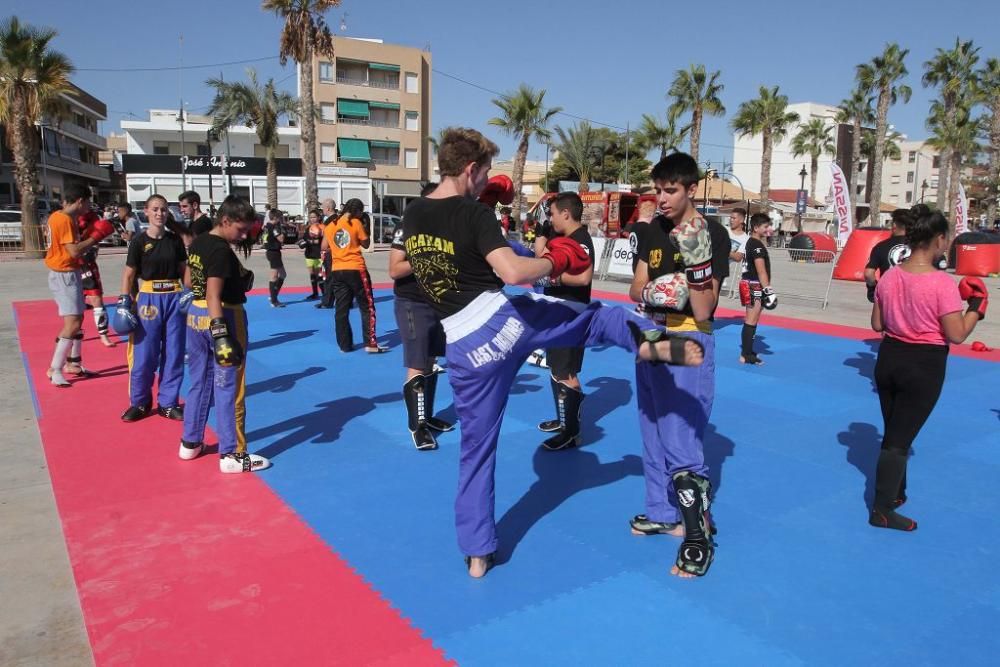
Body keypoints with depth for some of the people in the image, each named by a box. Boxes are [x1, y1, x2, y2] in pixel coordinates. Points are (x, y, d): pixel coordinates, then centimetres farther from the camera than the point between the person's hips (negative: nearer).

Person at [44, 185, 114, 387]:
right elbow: (74, 251, -24)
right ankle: (55, 370, -8)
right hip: (65, 275, -11)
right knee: (72, 323, -11)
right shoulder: (65, 220, -19)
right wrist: (96, 236, -16)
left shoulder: (58, 216, 11)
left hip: (67, 274, 11)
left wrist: (90, 235, 1)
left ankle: (73, 363, 28)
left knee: (77, 319, 18)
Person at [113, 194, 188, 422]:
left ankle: (168, 402, 18)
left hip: (175, 298, 3)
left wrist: (189, 292, -1)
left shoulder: (175, 240, 5)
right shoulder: (139, 241, -4)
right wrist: (124, 301, -9)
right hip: (148, 298, -3)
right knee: (144, 354, 1)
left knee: (174, 353, 6)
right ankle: (139, 402, 19)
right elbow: (129, 275, -3)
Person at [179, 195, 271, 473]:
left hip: (195, 315, 9)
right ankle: (232, 454, 5)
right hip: (221, 317, -9)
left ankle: (191, 443, 31)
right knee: (228, 388, -1)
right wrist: (220, 333, -32)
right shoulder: (222, 251, -18)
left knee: (199, 383, 20)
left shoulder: (197, 243, 8)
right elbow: (213, 296, -26)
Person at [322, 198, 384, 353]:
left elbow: (324, 247, 12)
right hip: (356, 270, -5)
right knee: (367, 308, 3)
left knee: (341, 310, 9)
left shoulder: (330, 226, 8)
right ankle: (370, 344, -1)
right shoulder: (355, 223, -6)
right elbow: (366, 243, 0)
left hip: (337, 271, 5)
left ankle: (345, 345, 12)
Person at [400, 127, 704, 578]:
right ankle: (651, 341, -11)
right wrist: (556, 260, -8)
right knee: (596, 317, 17)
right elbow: (513, 273, -27)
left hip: (464, 349, 5)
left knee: (476, 449, 16)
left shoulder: (412, 216, 5)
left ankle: (477, 554, 25)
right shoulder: (473, 214, -13)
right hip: (506, 319, -4)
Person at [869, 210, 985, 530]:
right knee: (901, 438, 1)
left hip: (889, 358, 6)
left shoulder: (889, 276, -1)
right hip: (925, 366, -6)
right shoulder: (942, 283, -19)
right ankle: (882, 510, 5)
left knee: (893, 432, 20)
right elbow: (956, 335, -15)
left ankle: (895, 493, 37)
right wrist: (977, 306, -2)